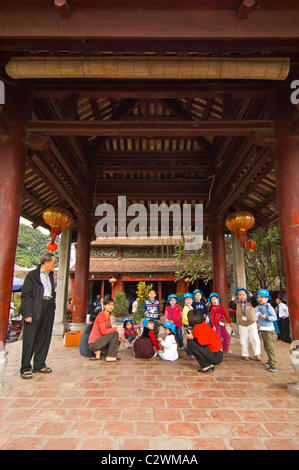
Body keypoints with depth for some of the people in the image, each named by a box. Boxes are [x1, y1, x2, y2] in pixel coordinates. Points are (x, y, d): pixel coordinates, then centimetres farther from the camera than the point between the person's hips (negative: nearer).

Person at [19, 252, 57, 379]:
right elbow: (26, 295, -10)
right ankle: (25, 369, 12)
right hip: (35, 310, -7)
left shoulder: (50, 275, 15)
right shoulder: (32, 275, -7)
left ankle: (39, 365, 24)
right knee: (29, 339, -1)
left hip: (49, 309, 7)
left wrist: (52, 306, 12)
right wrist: (27, 313, -16)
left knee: (44, 338, 12)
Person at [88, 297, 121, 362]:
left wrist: (117, 338, -4)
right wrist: (116, 328, -19)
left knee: (118, 340, 5)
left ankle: (99, 352, 8)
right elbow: (103, 331, -24)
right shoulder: (101, 315, -16)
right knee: (115, 333, -17)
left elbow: (108, 330, 11)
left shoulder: (108, 316, 12)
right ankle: (110, 357, -10)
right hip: (94, 343, -9)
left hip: (100, 341, 9)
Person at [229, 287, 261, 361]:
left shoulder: (250, 303, -1)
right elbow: (230, 306, -13)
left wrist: (252, 296, -16)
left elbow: (256, 302, -16)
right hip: (242, 325, 1)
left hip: (252, 324, -1)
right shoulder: (237, 305, 0)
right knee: (243, 341, 4)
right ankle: (245, 354, 17)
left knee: (254, 338, -6)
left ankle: (257, 354, 10)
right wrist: (232, 299, -13)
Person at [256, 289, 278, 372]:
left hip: (269, 330, -8)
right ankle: (270, 361, 27)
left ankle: (273, 365, -1)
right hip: (262, 330, 8)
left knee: (270, 347, -6)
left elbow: (275, 317, -16)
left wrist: (266, 317, -27)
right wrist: (259, 324, 22)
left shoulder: (268, 307, -13)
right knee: (266, 347, 15)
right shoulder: (259, 307, 10)